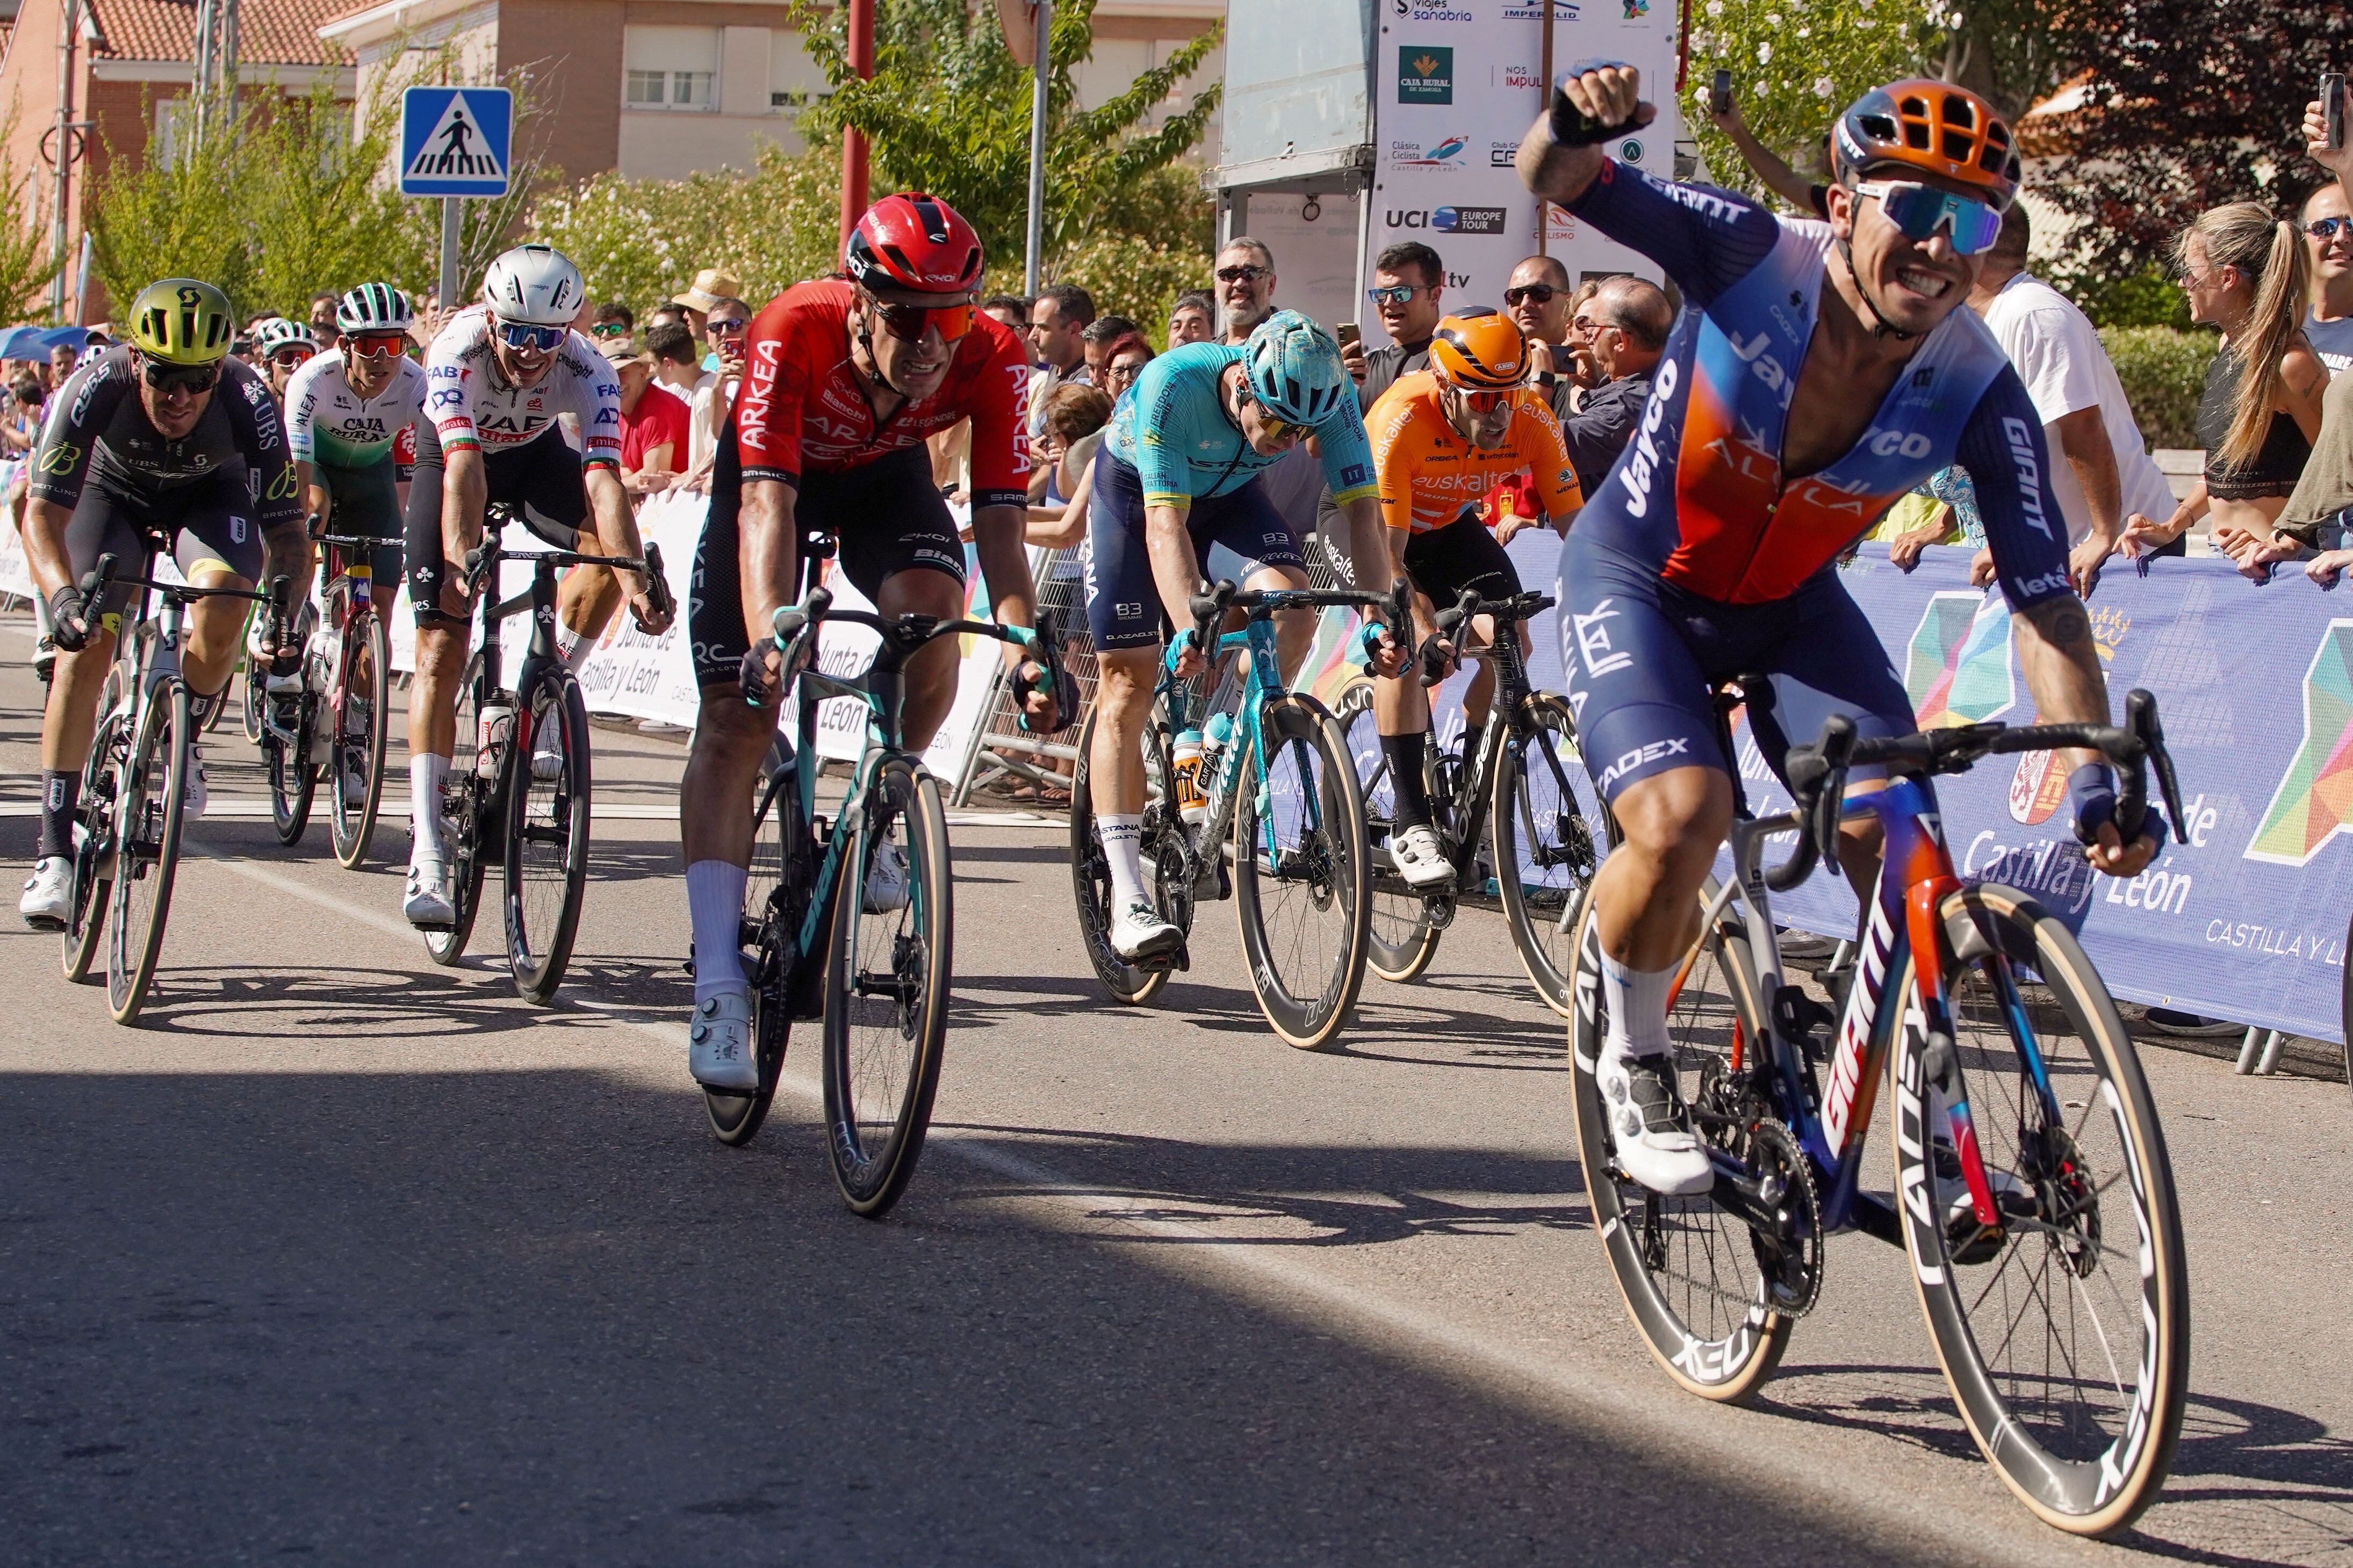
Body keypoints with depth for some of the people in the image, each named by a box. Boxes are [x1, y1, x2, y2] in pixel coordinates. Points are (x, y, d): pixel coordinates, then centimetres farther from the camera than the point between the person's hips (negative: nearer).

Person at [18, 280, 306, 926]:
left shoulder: (248, 403, -34)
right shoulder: (97, 388, -36)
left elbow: (285, 527, -28)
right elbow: (43, 512, -38)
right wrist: (62, 594, -56)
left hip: (210, 495, 0)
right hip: (114, 491, 0)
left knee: (223, 601, -30)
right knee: (86, 642, -18)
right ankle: (54, 851, -15)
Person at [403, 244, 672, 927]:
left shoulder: (588, 371, -32)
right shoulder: (458, 351, -36)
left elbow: (603, 480, -42)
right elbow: (463, 468, -47)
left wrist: (635, 580, -55)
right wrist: (463, 562, -62)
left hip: (536, 456, 2)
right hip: (451, 459, -2)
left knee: (608, 542, -30)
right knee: (440, 650, -11)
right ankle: (427, 854, -14)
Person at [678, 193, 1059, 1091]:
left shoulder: (992, 360, -31)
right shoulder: (795, 334, -39)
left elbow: (999, 519, -33)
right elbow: (766, 503, -45)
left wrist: (1028, 655, -48)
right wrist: (770, 636, -61)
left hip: (884, 475, 2)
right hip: (778, 473, -2)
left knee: (932, 610, -31)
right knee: (736, 715, -11)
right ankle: (720, 992, -10)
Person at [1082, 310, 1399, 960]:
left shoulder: (1330, 395, -29)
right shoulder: (1174, 384, -39)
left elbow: (1363, 508, -30)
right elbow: (1165, 524, -42)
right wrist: (1191, 627, -54)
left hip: (1229, 492, 3)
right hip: (1133, 490, -3)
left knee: (1294, 606, -27)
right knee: (1127, 686, -10)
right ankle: (1127, 899, -12)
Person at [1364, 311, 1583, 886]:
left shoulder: (1533, 420, -27)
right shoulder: (1403, 420, -38)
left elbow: (1575, 525, -22)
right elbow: (1387, 553, -36)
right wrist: (1425, 630, -49)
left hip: (1450, 526, 4)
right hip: (1373, 526, -4)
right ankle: (1411, 825, -21)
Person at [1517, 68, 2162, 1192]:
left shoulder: (1976, 393, -23)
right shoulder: (1753, 258, -27)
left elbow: (2043, 600, -22)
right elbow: (1558, 183, -31)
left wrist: (2095, 779, -33)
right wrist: (1573, 127, -56)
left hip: (1791, 609, 3)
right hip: (1637, 582, -3)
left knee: (1899, 845, -15)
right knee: (1682, 821, -26)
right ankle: (1634, 1060, 3)